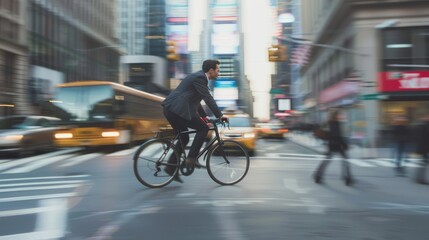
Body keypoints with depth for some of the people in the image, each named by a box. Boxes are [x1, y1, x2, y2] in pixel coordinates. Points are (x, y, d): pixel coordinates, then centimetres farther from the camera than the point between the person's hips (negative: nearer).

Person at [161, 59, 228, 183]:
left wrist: (203, 116, 29)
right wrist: (220, 115, -13)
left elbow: (195, 100, 30)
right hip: (177, 109, -10)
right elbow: (208, 98, -15)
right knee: (203, 128, -5)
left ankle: (171, 167, 18)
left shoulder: (198, 76, 22)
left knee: (184, 138, 16)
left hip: (170, 109, 10)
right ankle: (191, 158, -5)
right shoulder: (199, 77, -9)